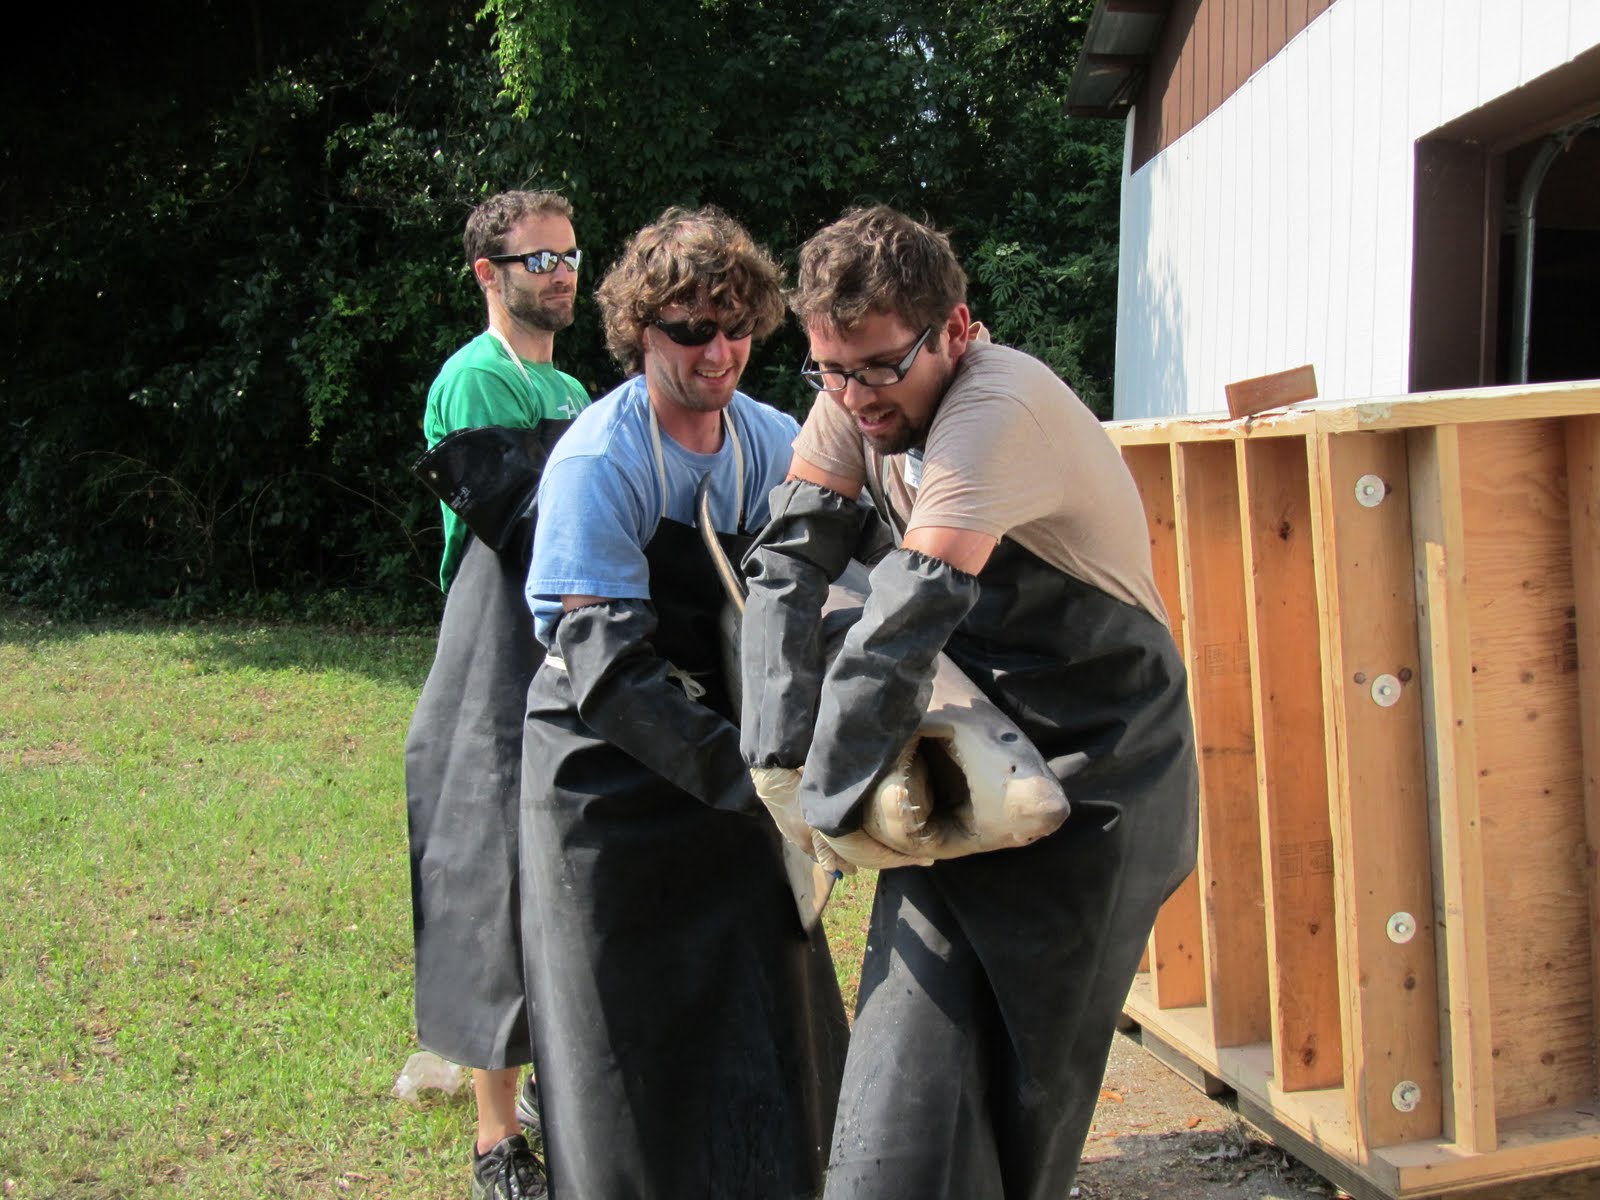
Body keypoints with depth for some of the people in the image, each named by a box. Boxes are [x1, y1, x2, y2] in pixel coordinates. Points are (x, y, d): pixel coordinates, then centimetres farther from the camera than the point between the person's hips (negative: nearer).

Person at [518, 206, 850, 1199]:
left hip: (727, 769, 5)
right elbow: (607, 667, -25)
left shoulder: (774, 441, -2)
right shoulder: (598, 464, -19)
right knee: (633, 1057, 4)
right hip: (610, 778, -5)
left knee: (770, 1032, 12)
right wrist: (747, 776, -32)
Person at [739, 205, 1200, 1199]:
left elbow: (909, 616, -33)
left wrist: (833, 800, -25)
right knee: (910, 1082, -1)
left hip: (1095, 773, -6)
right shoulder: (858, 400, -2)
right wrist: (783, 755, -17)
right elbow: (786, 564, -7)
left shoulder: (1002, 409, -26)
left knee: (1029, 1080, 5)